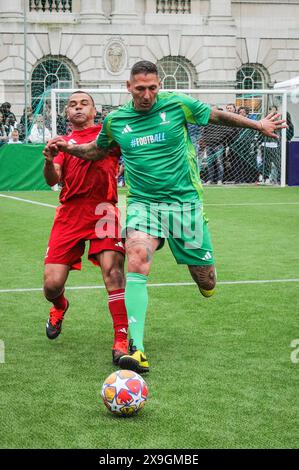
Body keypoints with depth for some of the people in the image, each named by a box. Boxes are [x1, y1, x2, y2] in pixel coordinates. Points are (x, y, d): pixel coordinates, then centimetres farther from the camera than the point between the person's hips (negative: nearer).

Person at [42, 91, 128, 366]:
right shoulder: (64, 142, 17)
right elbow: (52, 180, 3)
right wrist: (49, 160, -17)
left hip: (105, 209, -2)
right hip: (70, 214, 2)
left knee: (112, 269, -23)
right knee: (52, 284, -4)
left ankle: (121, 341, -16)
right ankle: (59, 307, 34)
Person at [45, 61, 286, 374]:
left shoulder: (178, 104, -3)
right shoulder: (115, 121, 4)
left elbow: (218, 116, 13)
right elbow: (97, 151, 24)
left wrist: (258, 125, 18)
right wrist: (69, 147, 6)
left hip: (185, 201, 0)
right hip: (143, 203, 0)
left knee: (206, 282, 3)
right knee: (136, 262, -28)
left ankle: (205, 279, 46)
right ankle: (137, 350, -30)